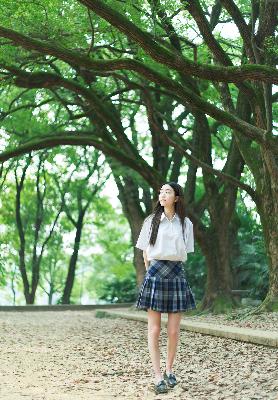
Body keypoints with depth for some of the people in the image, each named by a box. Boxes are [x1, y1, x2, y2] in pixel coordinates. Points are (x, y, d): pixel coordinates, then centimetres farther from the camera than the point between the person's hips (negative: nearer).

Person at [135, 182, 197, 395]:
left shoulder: (185, 223, 6)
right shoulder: (151, 221, 5)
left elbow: (184, 253, 14)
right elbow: (145, 253, 10)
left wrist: (173, 268, 11)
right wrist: (152, 272, 8)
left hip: (177, 275, 1)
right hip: (155, 273, -1)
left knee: (174, 331, 2)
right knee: (154, 329, -2)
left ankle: (169, 370, 21)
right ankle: (158, 376, 2)